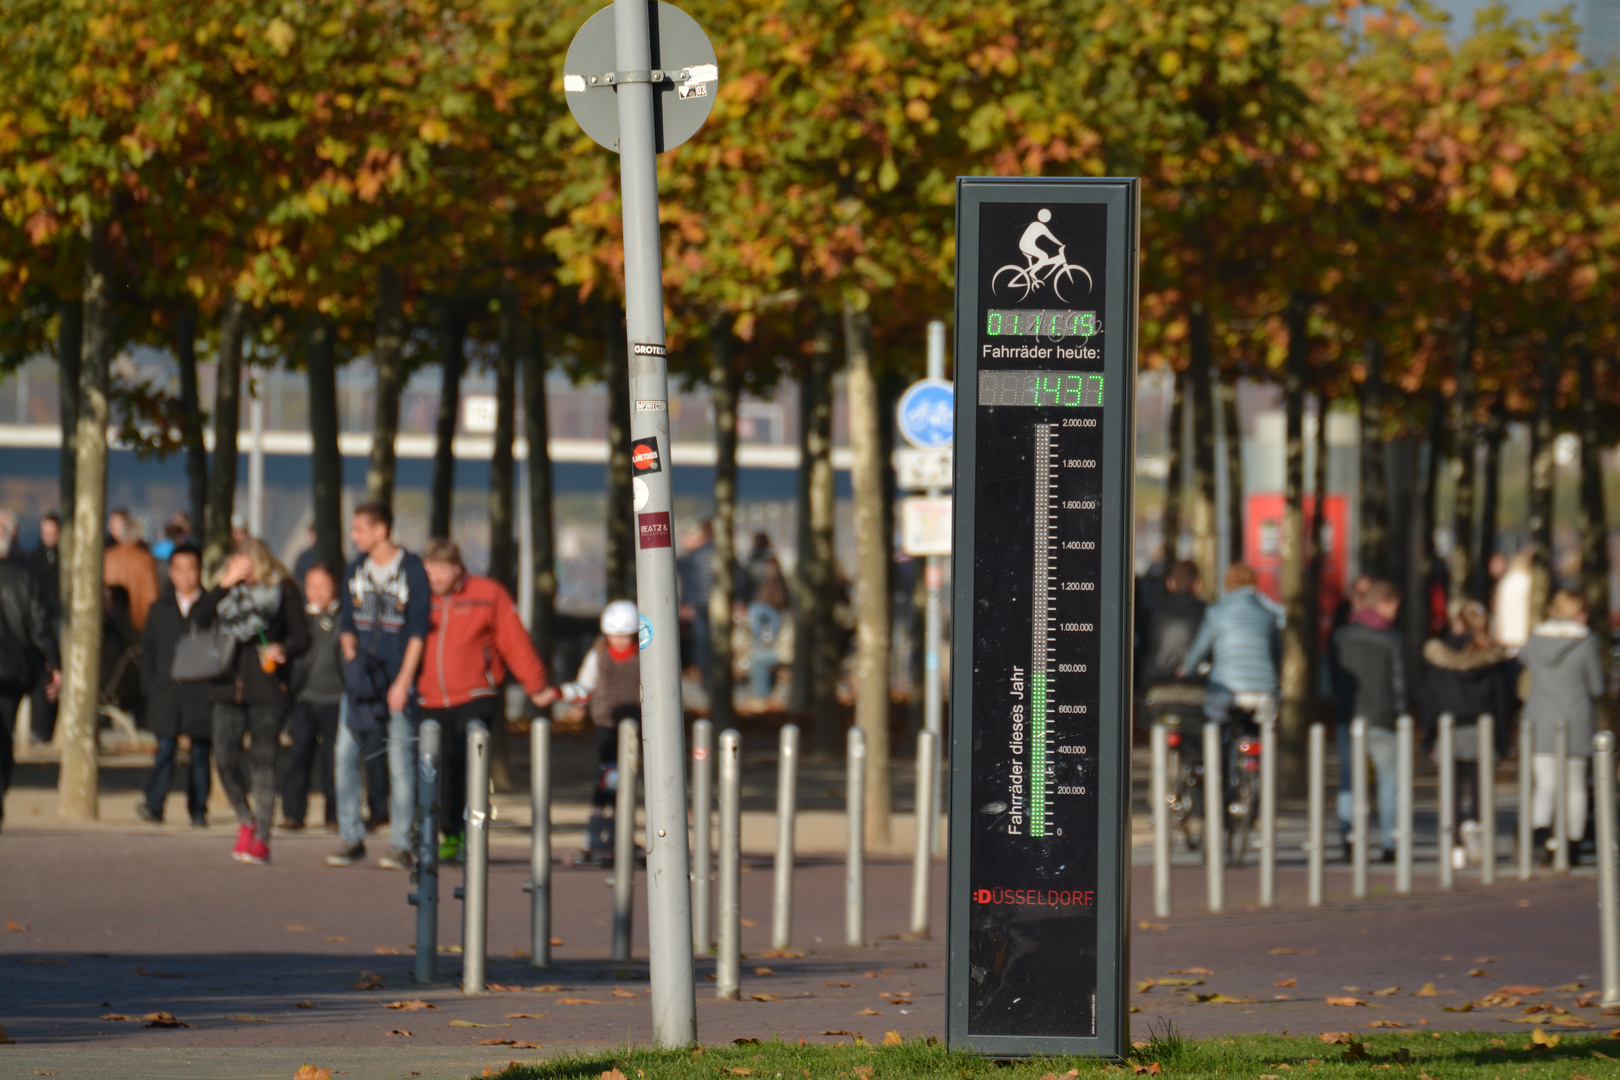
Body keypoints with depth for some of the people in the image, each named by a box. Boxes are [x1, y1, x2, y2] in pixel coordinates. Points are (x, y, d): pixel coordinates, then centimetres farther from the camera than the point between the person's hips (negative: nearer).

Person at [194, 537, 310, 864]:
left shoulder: (283, 591, 2)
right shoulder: (228, 592, 11)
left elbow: (302, 638, 3)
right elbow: (201, 619, -2)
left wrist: (283, 650, -18)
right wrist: (224, 584, -8)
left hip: (267, 690, -4)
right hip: (229, 687, 4)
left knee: (262, 761, -4)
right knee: (225, 759, -4)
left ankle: (261, 840, 0)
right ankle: (246, 821, 20)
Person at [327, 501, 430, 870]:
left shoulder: (411, 569, -4)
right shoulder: (356, 570, 11)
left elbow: (418, 631, -6)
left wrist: (403, 681, -11)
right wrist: (350, 652, -2)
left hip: (398, 676, -5)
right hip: (361, 675, 5)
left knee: (400, 760, -3)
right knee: (345, 753, -3)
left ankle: (400, 844, 1)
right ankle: (352, 839, 5)